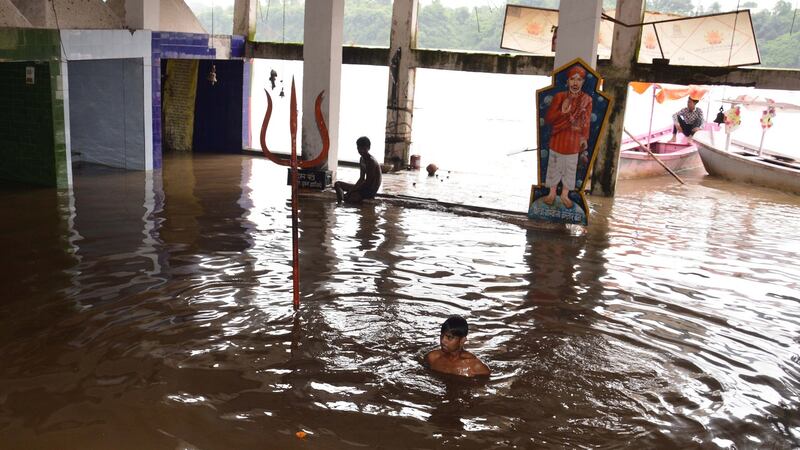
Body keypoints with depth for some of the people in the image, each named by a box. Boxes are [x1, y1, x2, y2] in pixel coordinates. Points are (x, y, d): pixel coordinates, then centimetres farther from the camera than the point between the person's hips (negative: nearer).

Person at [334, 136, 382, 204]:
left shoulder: (371, 161, -19)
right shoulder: (362, 159, 9)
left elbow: (367, 182, -21)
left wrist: (351, 191, -18)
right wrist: (353, 188, -2)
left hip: (370, 190, -10)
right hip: (364, 186, 10)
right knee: (337, 184, 8)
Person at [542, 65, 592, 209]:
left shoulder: (587, 100, -4)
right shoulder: (559, 97, -7)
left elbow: (586, 122, 3)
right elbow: (548, 119, -8)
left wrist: (584, 139, 2)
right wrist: (562, 112, -23)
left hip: (574, 140, 1)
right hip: (558, 138, 0)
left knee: (570, 168, 10)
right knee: (554, 165, 11)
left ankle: (565, 195, 26)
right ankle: (552, 193, 27)